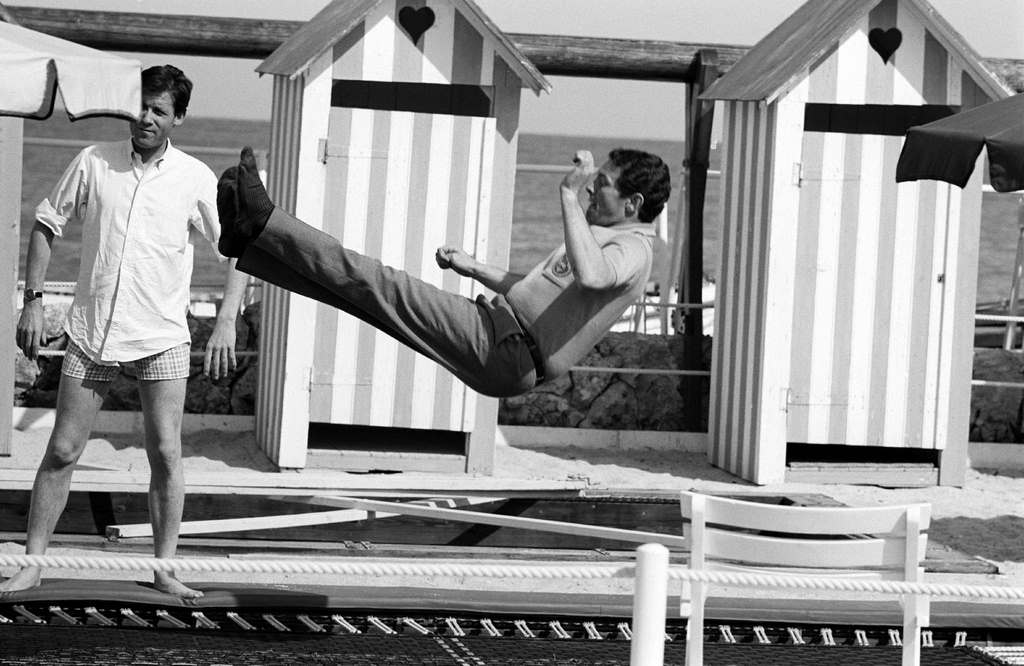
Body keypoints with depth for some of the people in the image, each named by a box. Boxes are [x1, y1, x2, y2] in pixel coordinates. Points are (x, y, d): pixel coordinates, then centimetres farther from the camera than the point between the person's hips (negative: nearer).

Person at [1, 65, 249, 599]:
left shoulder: (195, 179, -2)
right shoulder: (93, 163, 1)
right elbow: (46, 225, 10)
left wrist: (226, 323, -9)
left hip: (161, 337, -1)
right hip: (91, 331, 1)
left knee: (165, 454, -4)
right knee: (62, 451, 2)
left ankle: (165, 569, 7)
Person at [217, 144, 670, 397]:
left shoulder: (634, 250, -10)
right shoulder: (606, 237, 24)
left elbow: (588, 275, -36)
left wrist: (569, 195, -30)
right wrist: (473, 268, 28)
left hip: (507, 356, -10)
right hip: (497, 324, 10)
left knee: (388, 289, -12)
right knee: (369, 290, 3)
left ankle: (263, 221, -11)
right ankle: (248, 240, 2)